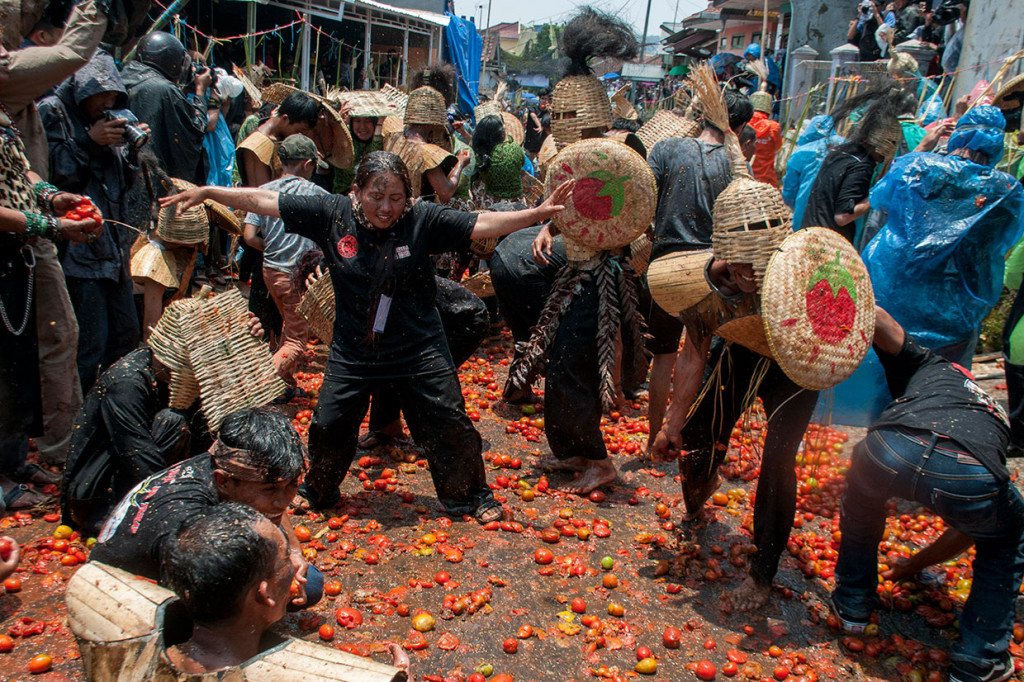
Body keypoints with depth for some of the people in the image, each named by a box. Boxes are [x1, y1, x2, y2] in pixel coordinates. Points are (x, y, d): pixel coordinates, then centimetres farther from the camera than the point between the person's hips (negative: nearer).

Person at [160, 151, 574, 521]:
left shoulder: (423, 219, -11)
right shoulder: (332, 214, -7)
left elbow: (481, 225, -14)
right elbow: (264, 201, -2)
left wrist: (537, 213, -23)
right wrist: (207, 192, -1)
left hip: (419, 349, -1)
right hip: (353, 350, 2)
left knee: (449, 424, 3)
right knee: (330, 424, 11)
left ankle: (470, 496, 27)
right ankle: (317, 490, 41)